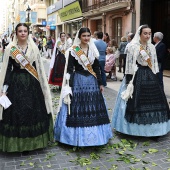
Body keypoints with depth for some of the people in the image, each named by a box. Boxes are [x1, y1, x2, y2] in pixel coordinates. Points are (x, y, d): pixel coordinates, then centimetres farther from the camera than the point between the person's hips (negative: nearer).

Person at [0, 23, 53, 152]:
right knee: (16, 112, -1)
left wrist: (43, 86, 6)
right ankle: (17, 143, 15)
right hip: (16, 83, -2)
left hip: (32, 83, 2)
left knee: (33, 112, 5)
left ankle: (32, 141, 21)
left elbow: (39, 68, 8)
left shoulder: (34, 48, 6)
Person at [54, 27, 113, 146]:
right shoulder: (73, 51, -3)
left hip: (92, 81, 4)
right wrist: (69, 86, -11)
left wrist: (100, 83, 9)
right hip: (78, 81, -4)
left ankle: (93, 135, 21)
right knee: (77, 109, -3)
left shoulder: (93, 50, 9)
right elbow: (69, 69, -5)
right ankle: (77, 136, 10)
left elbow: (97, 68, 12)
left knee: (93, 109, 7)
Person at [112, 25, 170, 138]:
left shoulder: (152, 47, 10)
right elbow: (129, 65, -9)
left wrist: (156, 77, 12)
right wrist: (129, 80, -12)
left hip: (150, 76, 6)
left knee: (152, 101, 7)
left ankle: (152, 130, 18)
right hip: (137, 76, -6)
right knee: (137, 102, -2)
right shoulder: (133, 47, -7)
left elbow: (155, 64, 15)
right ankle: (135, 130, 12)